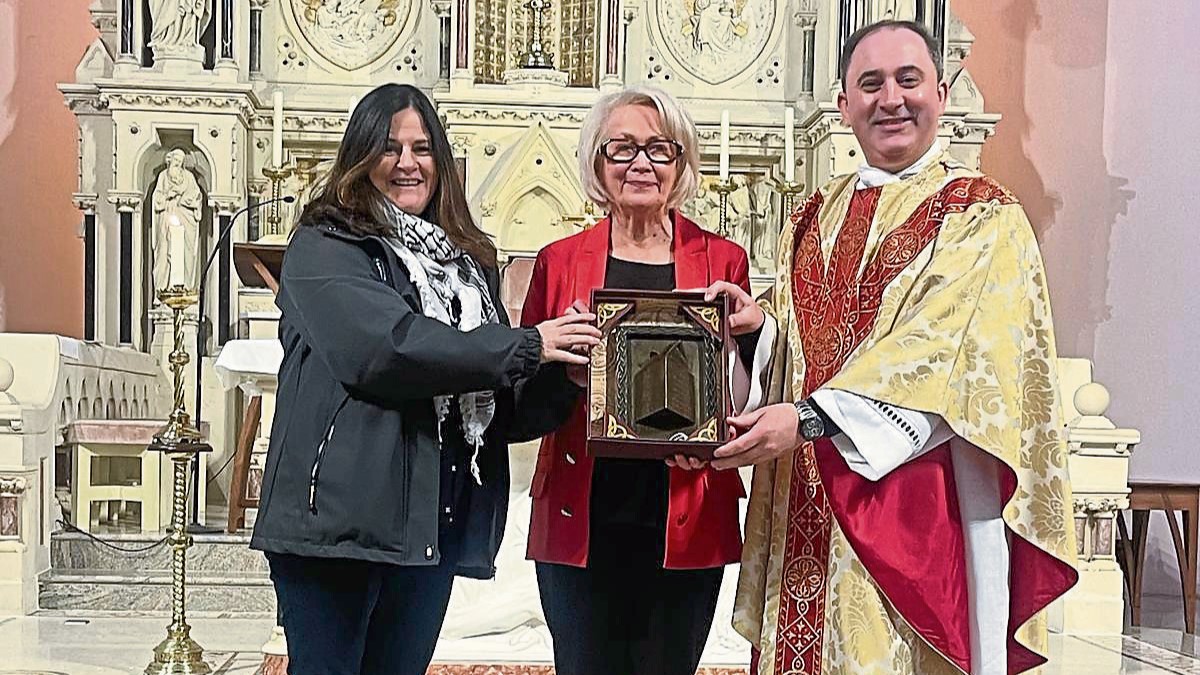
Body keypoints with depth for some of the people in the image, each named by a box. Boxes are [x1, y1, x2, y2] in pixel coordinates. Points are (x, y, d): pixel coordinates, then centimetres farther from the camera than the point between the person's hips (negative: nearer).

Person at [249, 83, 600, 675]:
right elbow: (386, 344, -20)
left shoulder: (467, 261, 17)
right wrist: (527, 347, -18)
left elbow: (501, 408, 16)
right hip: (343, 514, -6)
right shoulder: (325, 246, -2)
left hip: (436, 525, 6)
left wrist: (560, 379, -5)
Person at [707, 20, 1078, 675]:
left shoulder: (984, 215, -4)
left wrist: (810, 417, -24)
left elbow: (946, 352, -16)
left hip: (915, 506, -5)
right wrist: (761, 322, -8)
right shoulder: (814, 218, 14)